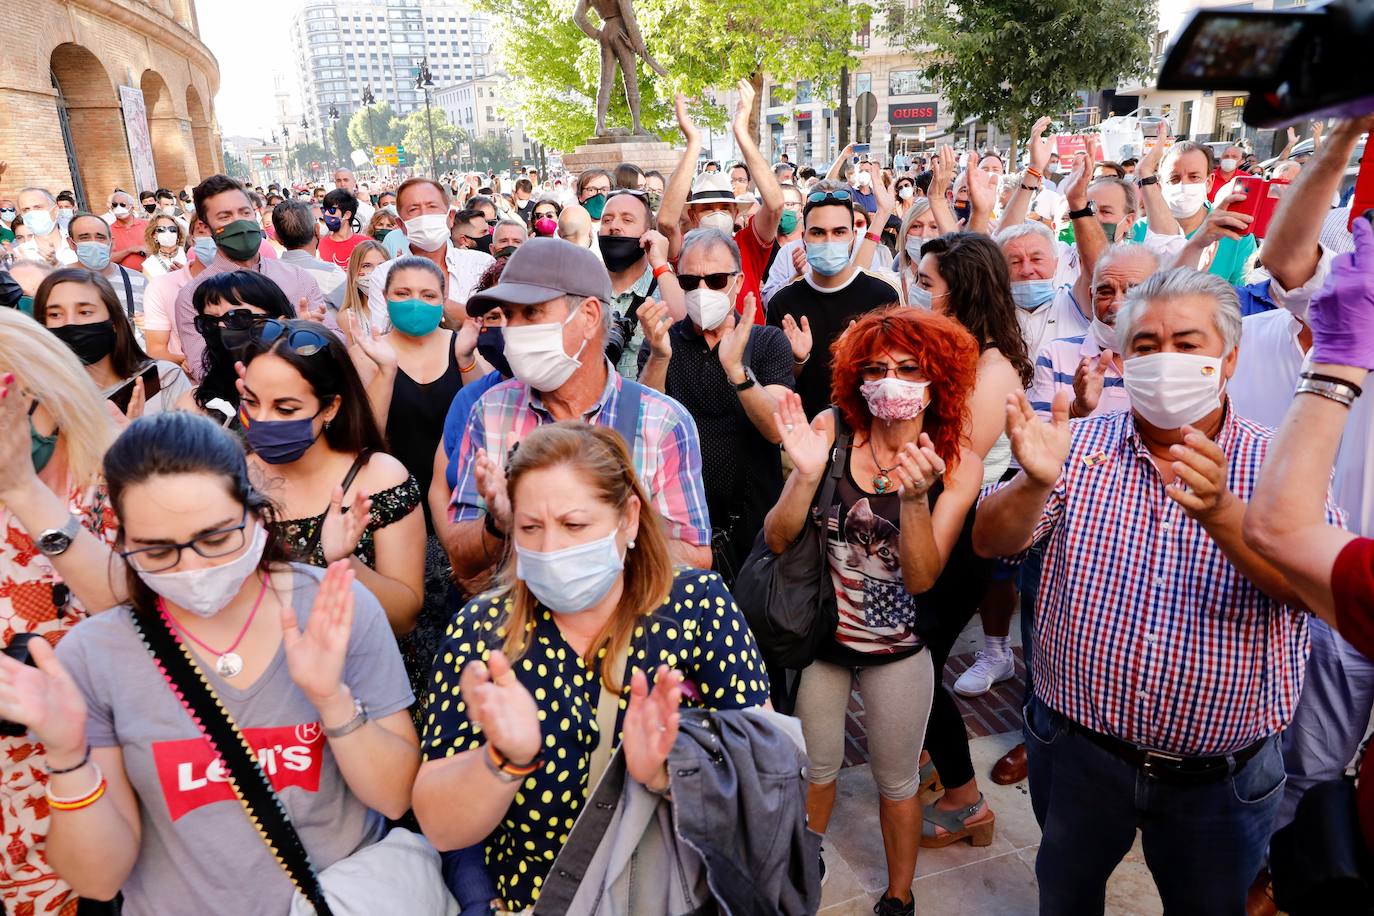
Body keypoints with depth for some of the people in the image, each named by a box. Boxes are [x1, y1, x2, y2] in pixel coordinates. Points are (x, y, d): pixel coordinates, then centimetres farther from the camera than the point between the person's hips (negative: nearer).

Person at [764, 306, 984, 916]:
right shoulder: (833, 429, -14)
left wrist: (914, 496, -36)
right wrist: (807, 475, -34)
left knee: (896, 780, 19)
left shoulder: (958, 464, -13)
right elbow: (777, 540, -16)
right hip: (816, 634, 1)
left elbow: (922, 577, -20)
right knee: (816, 767, 21)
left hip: (898, 648, 0)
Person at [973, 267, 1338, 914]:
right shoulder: (1082, 444, -4)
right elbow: (992, 543, -13)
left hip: (1220, 779, 0)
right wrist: (1036, 482, -34)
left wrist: (1220, 513, -42)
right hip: (1076, 754, 1)